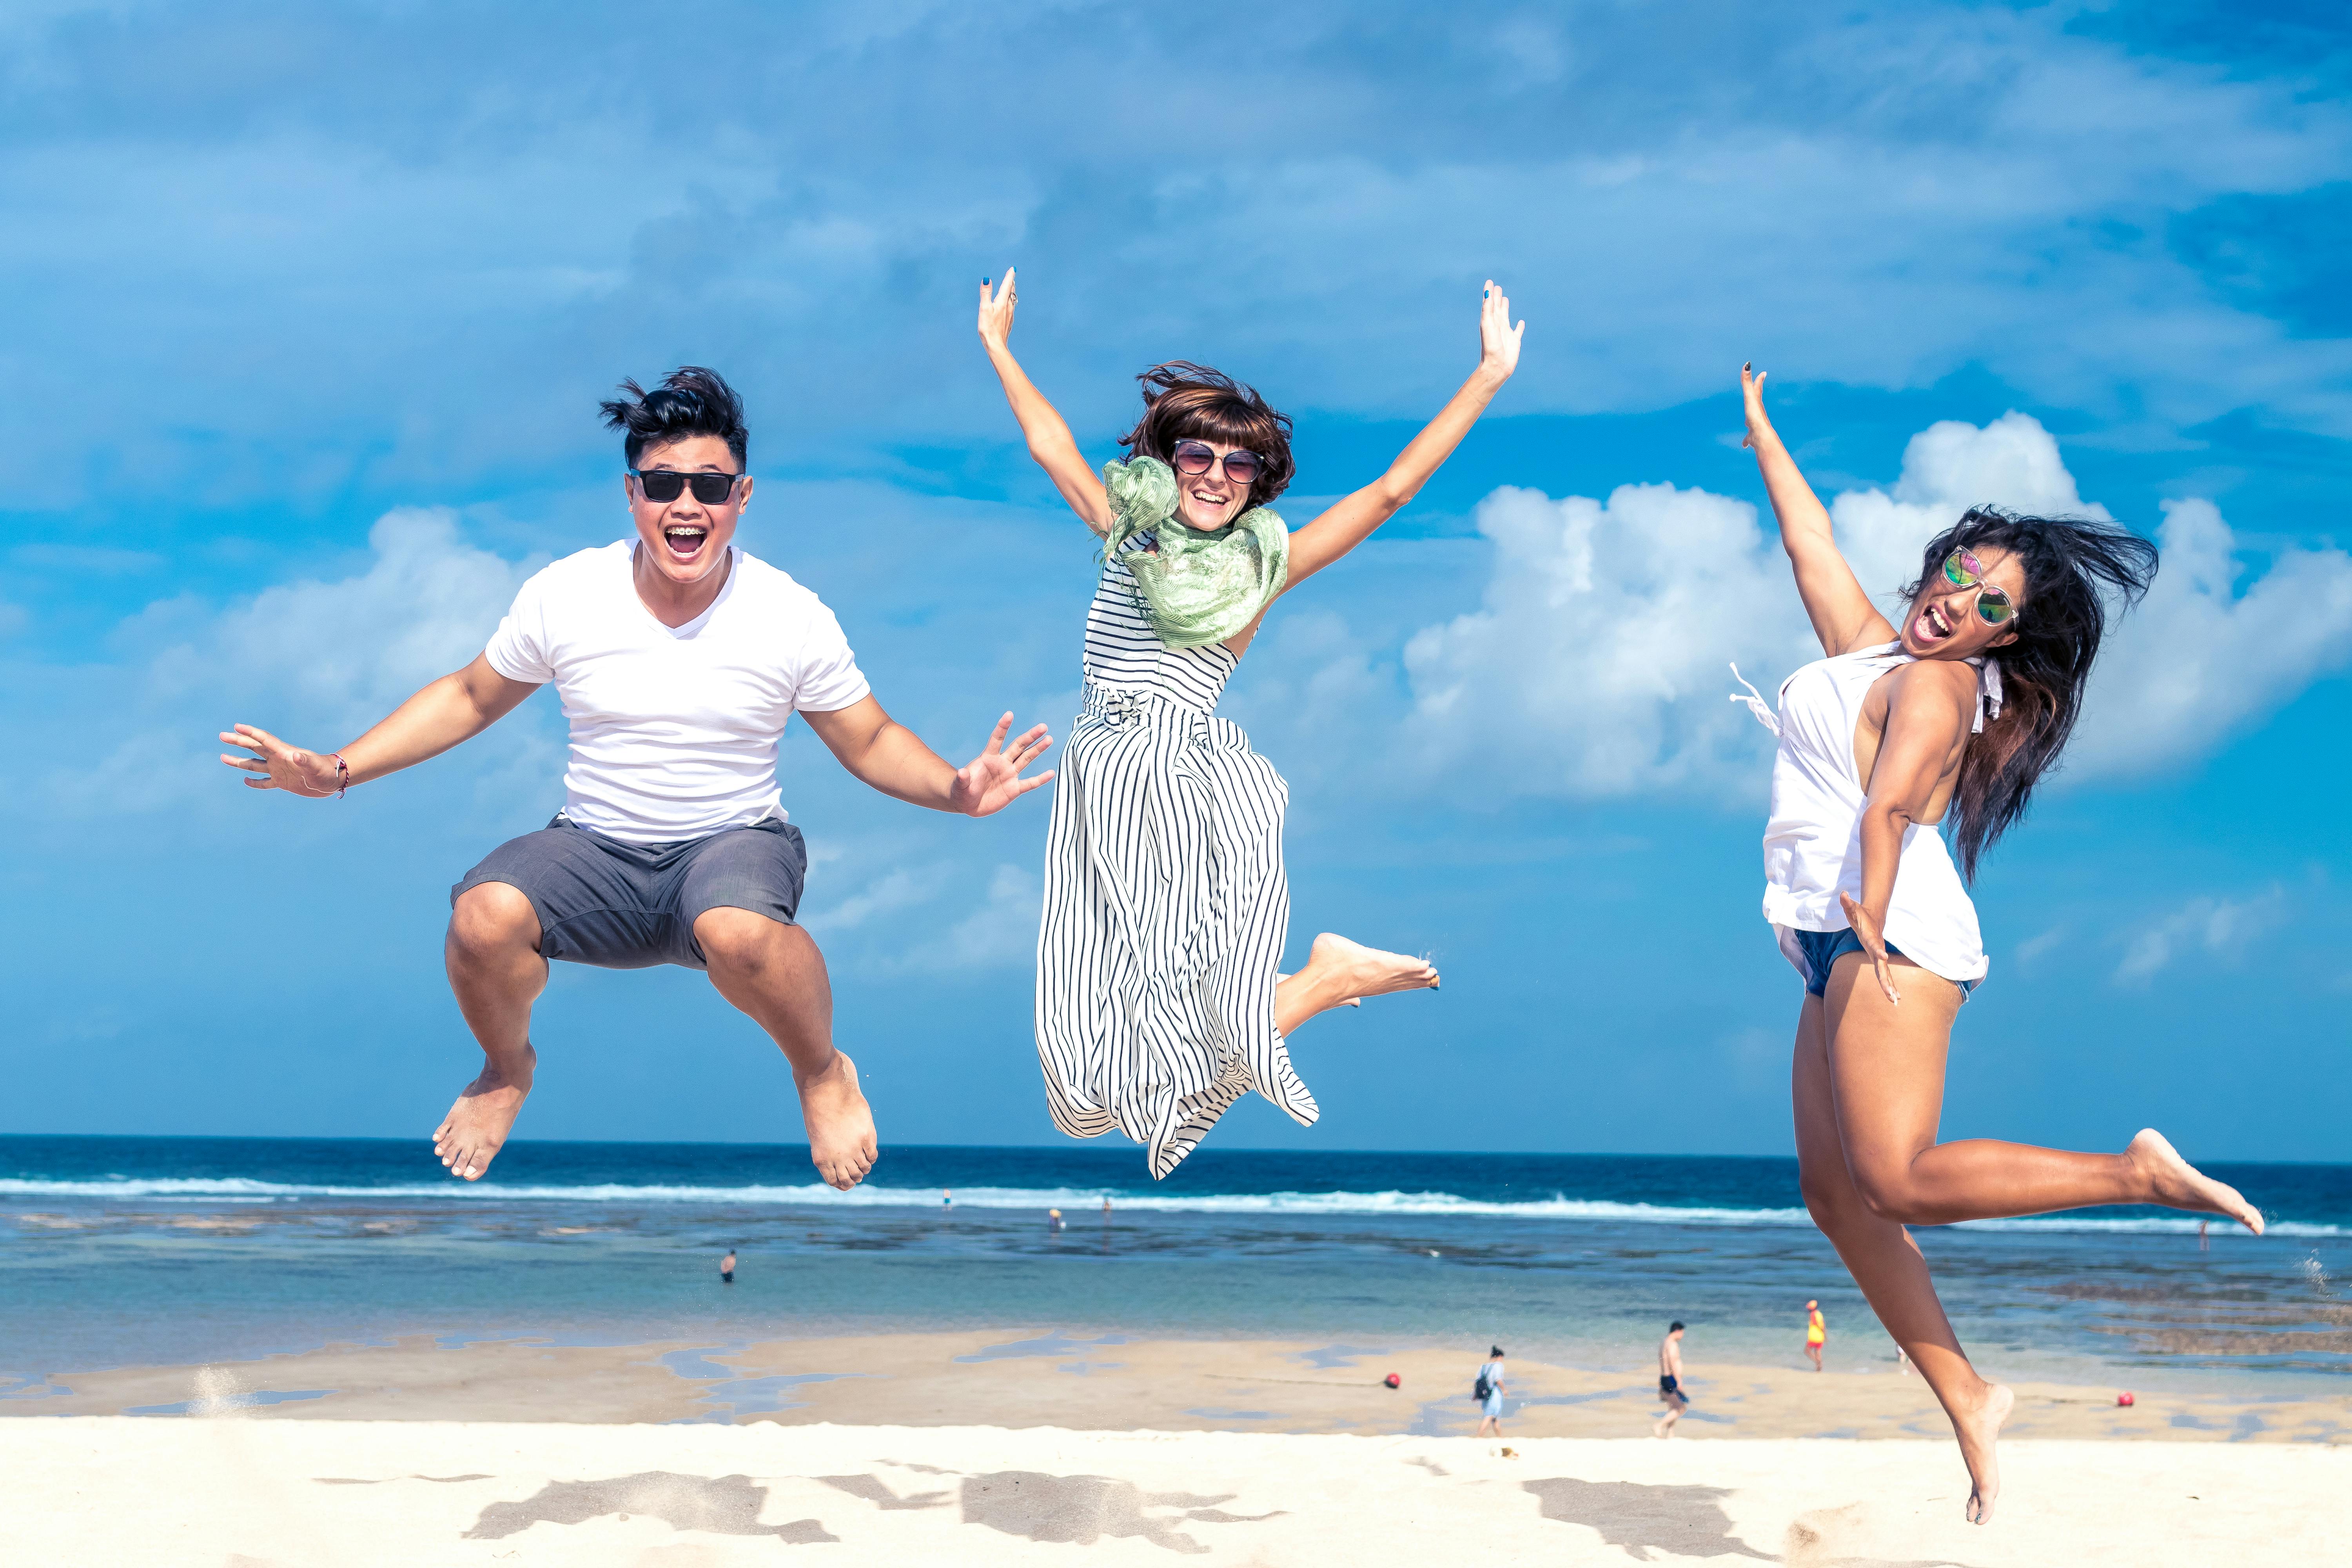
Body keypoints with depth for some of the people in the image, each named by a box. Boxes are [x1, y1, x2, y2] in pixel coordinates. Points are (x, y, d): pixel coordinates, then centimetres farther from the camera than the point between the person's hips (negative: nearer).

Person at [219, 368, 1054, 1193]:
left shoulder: (793, 617, -6)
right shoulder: (565, 596, -4)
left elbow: (872, 744, 4)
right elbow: (469, 698, 10)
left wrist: (953, 790, -18)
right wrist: (336, 770, 1)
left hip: (735, 843, -2)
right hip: (595, 854, 2)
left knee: (739, 931, -39)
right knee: (481, 918, -30)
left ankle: (822, 1073, -4)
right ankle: (507, 1068, 6)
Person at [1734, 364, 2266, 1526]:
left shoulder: (1935, 685, -4)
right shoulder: (1870, 649, 21)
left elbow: (1888, 805, -19)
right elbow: (1812, 542, 32)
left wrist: (1868, 924, -31)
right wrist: (1762, 436, 39)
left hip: (1894, 933, -9)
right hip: (1842, 950, 9)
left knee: (1901, 1182, -22)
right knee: (1832, 1189, 3)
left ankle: (2142, 1174, -17)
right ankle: (1967, 1399, 5)